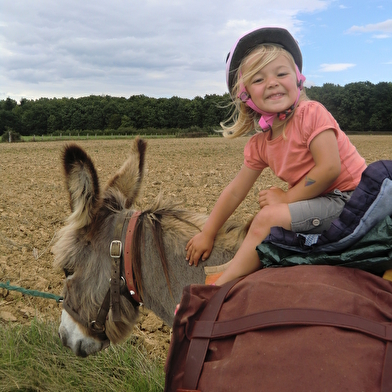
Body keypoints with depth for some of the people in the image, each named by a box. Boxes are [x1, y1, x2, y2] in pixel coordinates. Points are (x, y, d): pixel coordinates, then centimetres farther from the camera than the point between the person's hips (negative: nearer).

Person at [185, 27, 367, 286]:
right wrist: (207, 235, 11)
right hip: (321, 200, 8)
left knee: (268, 218, -20)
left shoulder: (311, 113, -14)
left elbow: (329, 168, -22)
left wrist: (286, 198, -13)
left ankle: (219, 288, -14)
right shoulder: (260, 144, 6)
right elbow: (235, 191, 10)